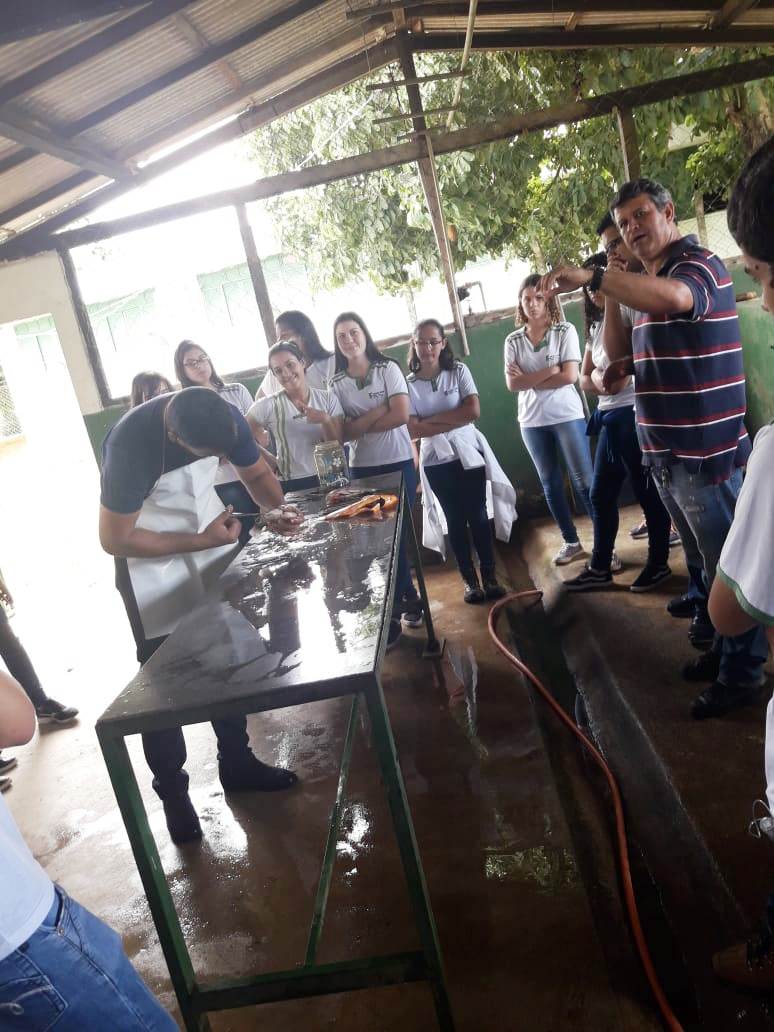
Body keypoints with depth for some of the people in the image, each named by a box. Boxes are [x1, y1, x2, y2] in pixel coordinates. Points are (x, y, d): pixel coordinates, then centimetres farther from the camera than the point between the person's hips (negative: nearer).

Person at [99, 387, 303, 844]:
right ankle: (172, 789, 20)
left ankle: (237, 761, 30)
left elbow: (257, 472, -3)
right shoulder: (131, 442, -34)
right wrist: (201, 541, -26)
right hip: (151, 555, -5)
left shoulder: (226, 418, -21)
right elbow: (115, 539, -26)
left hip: (211, 533, 5)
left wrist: (276, 508, -24)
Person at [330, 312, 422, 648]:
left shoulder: (388, 369, -2)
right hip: (362, 468, 3)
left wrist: (359, 425, -10)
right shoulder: (336, 384, 4)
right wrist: (378, 412, -15)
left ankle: (393, 612, 10)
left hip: (398, 463, -3)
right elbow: (342, 433, -4)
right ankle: (409, 597, 22)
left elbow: (401, 415, -12)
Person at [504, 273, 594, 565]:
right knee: (550, 484, 10)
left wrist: (528, 380, -10)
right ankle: (571, 541, 23)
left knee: (584, 480, -3)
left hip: (567, 415, -3)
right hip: (532, 421, 4)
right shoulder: (513, 340, 5)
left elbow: (570, 376, -13)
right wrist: (548, 371, -13)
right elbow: (512, 384, -4)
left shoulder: (565, 331, -3)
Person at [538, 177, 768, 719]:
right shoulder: (648, 283, 17)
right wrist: (610, 294, 4)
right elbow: (620, 353, 17)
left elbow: (676, 297, -35)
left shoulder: (700, 263, -11)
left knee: (729, 566, 2)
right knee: (706, 562, 19)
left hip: (703, 451, -9)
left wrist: (594, 278, -39)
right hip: (668, 452, 9)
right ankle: (725, 649, 34)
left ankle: (742, 674, 14)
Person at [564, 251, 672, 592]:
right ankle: (600, 568, 22)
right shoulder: (596, 326, 15)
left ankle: (659, 564, 18)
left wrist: (598, 375, -5)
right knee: (600, 494, 12)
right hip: (609, 418, 9)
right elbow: (584, 379, 12)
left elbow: (616, 380, -20)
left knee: (648, 493, 3)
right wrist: (602, 381, -7)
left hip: (631, 416, -9)